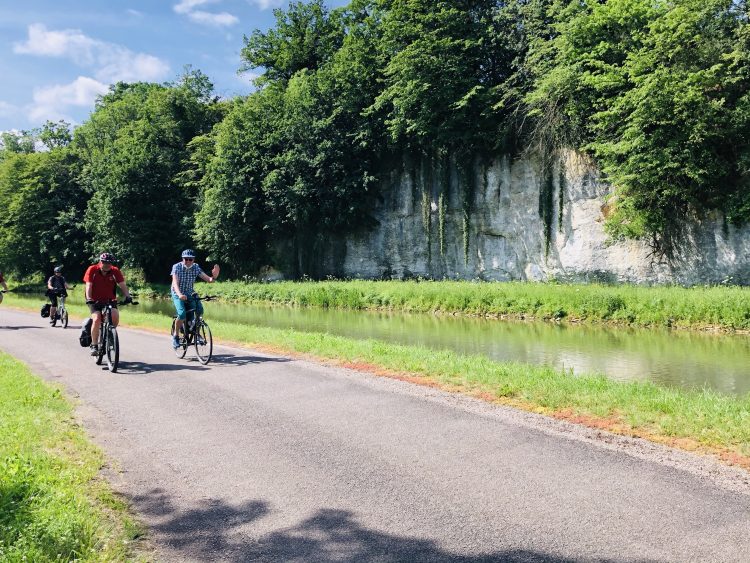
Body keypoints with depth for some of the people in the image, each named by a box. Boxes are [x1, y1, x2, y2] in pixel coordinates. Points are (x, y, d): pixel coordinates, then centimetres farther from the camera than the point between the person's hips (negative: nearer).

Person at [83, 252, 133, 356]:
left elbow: (122, 285, -17)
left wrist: (127, 296, -34)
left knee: (115, 316, -25)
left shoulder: (115, 271, -9)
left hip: (110, 300, 1)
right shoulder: (92, 270, -12)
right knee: (97, 319, -23)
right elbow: (89, 285, -19)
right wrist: (88, 299, -35)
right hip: (95, 301, -1)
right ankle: (94, 346, -10)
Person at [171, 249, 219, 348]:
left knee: (199, 309, -21)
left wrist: (214, 276, -39)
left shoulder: (196, 268, -11)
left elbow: (209, 280, -15)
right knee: (182, 314, -25)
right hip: (178, 294, -3)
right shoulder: (177, 267, -18)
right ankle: (175, 336, -4)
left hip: (189, 294, 3)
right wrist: (180, 294, -49)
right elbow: (175, 283, -30)